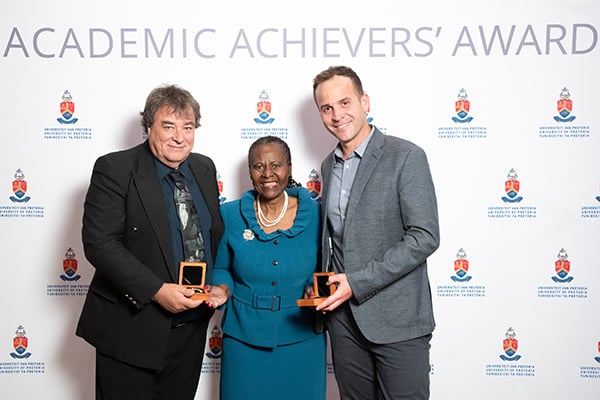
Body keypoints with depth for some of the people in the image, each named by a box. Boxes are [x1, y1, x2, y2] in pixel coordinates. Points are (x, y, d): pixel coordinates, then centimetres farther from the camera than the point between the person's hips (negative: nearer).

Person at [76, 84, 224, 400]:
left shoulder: (205, 168, 7)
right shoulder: (114, 169, -10)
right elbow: (99, 242, -17)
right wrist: (156, 290, -23)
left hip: (191, 327, 5)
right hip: (131, 331, -5)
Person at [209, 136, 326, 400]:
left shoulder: (314, 214, -5)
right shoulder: (230, 215, -3)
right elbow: (221, 268, 7)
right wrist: (223, 289, -13)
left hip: (301, 339, 0)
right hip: (244, 339, 0)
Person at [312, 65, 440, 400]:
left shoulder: (406, 157, -10)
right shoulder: (329, 165, 11)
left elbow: (425, 237, -17)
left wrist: (358, 282, -19)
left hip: (396, 319, -6)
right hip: (343, 315, 6)